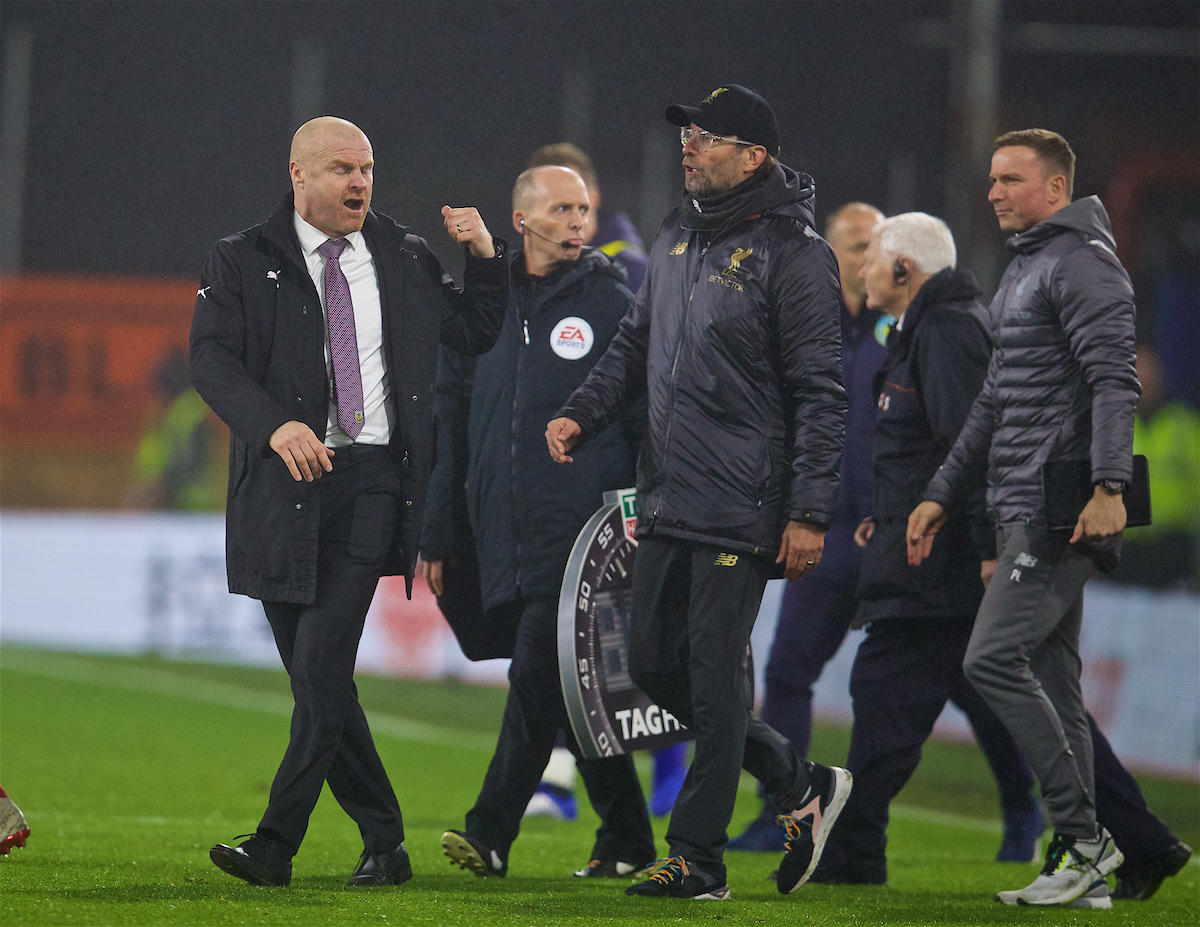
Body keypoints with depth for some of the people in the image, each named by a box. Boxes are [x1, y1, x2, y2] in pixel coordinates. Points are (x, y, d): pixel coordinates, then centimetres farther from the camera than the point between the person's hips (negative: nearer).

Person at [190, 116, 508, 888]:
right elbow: (212, 360, -7)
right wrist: (275, 425, -22)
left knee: (323, 663, -13)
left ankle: (277, 843, -15)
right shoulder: (243, 263, 5)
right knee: (313, 674, 3)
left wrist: (484, 258, 9)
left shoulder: (406, 260, 14)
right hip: (284, 482, 1)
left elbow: (475, 334, 25)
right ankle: (384, 843, 14)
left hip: (373, 480, -1)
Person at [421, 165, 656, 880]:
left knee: (538, 676, -14)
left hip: (583, 528, -4)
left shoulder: (611, 304, 2)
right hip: (507, 537, 4)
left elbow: (649, 425, 2)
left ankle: (492, 833, -13)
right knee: (571, 689, 8)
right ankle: (627, 840, 16)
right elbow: (450, 425, 16)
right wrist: (436, 535, 13)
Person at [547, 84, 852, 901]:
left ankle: (698, 857, 3)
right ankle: (800, 785, 24)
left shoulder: (793, 252, -10)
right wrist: (582, 414, 4)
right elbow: (636, 346, 22)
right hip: (667, 498, 8)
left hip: (741, 510, -8)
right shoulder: (677, 241, 14)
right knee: (656, 666, 10)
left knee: (715, 678, -5)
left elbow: (820, 394, -12)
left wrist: (810, 512, -17)